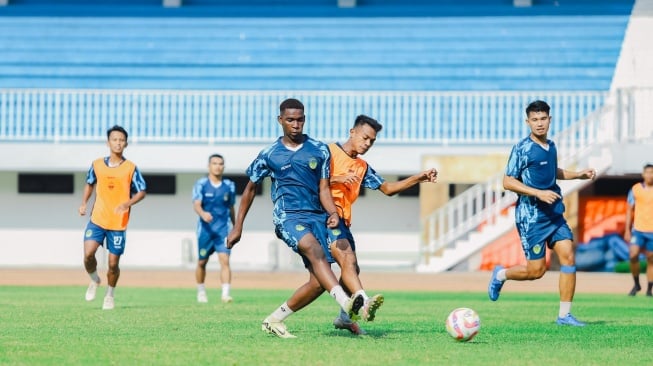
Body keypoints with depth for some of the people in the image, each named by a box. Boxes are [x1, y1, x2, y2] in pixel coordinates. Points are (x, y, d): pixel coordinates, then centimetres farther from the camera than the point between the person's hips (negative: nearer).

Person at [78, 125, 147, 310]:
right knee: (88, 254, -16)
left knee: (113, 263, 2)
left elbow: (141, 192, -1)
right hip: (97, 220, 1)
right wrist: (84, 203, 6)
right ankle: (94, 280, 15)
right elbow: (89, 184, 20)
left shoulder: (131, 168, -3)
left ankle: (109, 295, 26)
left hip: (119, 224, -1)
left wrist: (127, 204, -18)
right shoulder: (97, 165, 4)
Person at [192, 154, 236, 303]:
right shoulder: (201, 184, -2)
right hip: (205, 228, -1)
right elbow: (196, 205, -14)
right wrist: (203, 214, -35)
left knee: (224, 260, -14)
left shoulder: (229, 186, 7)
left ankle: (226, 293, -18)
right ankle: (201, 291, 29)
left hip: (223, 229, 1)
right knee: (202, 262, 9)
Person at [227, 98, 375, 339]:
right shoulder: (269, 155, 9)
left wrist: (333, 213, -10)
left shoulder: (319, 150, 12)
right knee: (314, 249, -33)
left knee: (344, 253, -21)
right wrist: (237, 227, 18)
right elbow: (250, 189, 19)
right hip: (288, 216, -4)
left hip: (318, 215, 4)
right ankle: (347, 304, -51)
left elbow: (323, 188, 10)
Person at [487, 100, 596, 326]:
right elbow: (508, 182, -13)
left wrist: (579, 175, 19)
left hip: (554, 214, 6)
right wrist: (539, 193, -21)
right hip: (531, 216, -6)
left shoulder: (551, 147, 10)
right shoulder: (522, 149, -11)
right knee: (536, 270, -5)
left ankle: (564, 315, 0)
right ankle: (501, 275, 26)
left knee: (568, 256, -6)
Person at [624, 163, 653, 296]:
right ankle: (636, 284, 4)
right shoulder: (635, 189, 3)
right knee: (633, 255, -15)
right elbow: (630, 210, 8)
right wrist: (627, 230, 4)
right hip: (638, 230, 0)